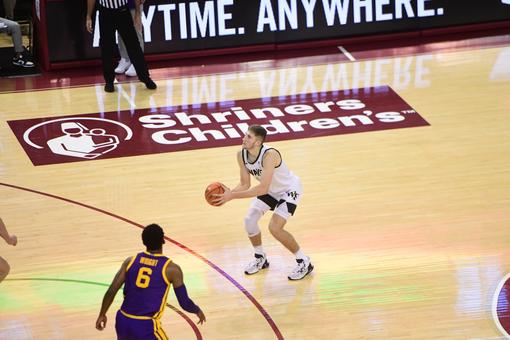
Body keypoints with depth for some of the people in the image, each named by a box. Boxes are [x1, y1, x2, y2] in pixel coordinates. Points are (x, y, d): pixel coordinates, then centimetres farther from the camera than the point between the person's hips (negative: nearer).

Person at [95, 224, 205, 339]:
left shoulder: (131, 261, 6)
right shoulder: (171, 269, -4)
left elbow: (111, 291, 3)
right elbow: (185, 303, 0)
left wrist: (102, 315, 17)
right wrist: (198, 311, 21)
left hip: (123, 321, 5)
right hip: (146, 326, -5)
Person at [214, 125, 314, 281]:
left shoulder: (269, 155, -39)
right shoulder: (242, 155, -15)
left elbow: (262, 189, -44)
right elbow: (245, 184, -7)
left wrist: (232, 196, -45)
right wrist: (228, 193, -28)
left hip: (289, 189, -8)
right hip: (270, 189, 8)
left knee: (275, 227, -20)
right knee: (249, 220, 0)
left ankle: (304, 262, -2)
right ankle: (260, 259, 25)